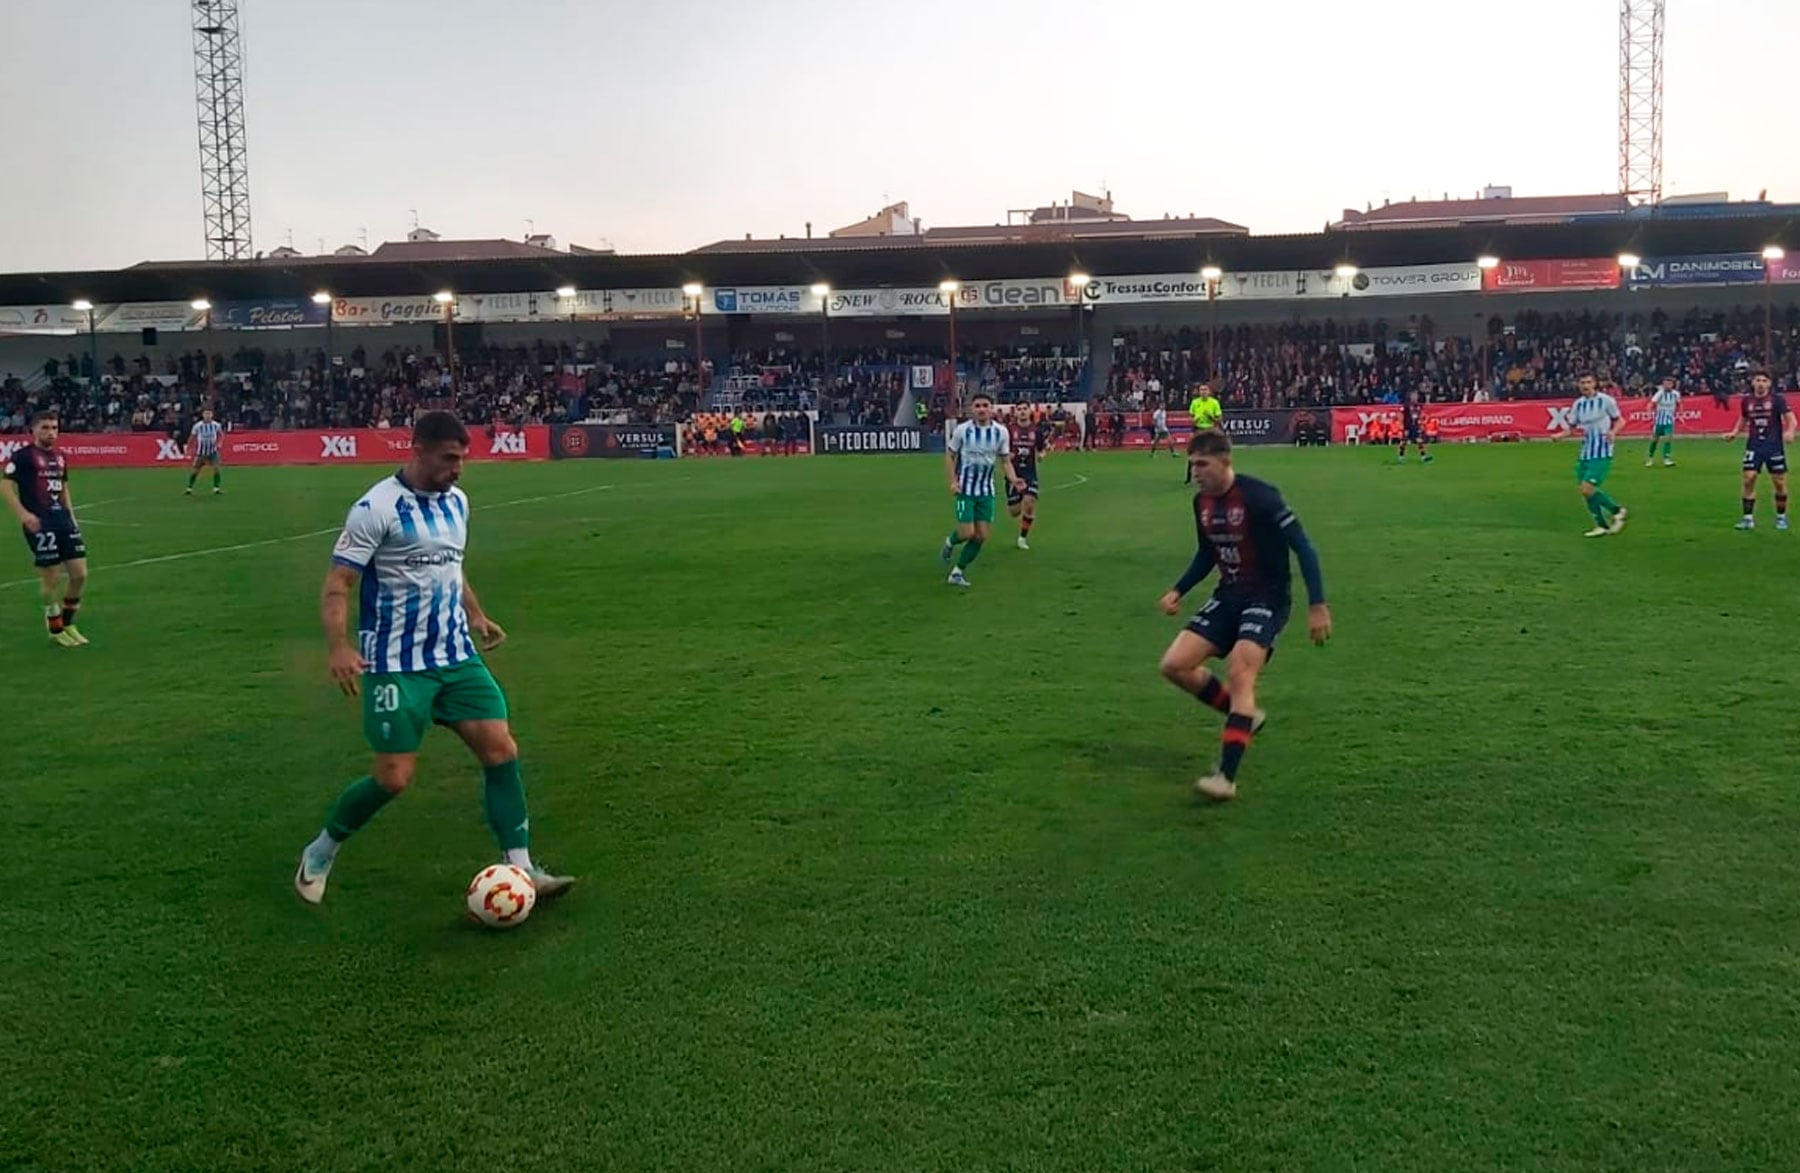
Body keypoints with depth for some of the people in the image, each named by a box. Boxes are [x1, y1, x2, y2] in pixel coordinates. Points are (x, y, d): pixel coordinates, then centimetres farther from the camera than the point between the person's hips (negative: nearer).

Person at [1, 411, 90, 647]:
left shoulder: (60, 457, 15)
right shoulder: (22, 456, -6)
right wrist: (23, 514, -19)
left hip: (62, 520, 7)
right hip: (38, 523, -7)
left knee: (80, 574, 3)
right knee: (51, 577, -3)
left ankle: (67, 624, 21)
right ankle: (56, 630, 13)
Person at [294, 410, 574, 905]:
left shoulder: (456, 501, 8)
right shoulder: (376, 508, -14)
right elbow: (337, 585, -16)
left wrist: (477, 616, 20)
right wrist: (340, 646, -30)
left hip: (457, 657, 7)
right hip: (397, 666, -6)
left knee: (502, 751, -4)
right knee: (394, 777, -5)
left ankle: (521, 870, 3)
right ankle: (319, 854, 21)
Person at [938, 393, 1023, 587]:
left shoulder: (1001, 431, -4)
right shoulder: (962, 429, -10)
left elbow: (1005, 460, 6)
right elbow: (950, 455, 1)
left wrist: (1013, 479, -13)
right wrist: (953, 481, -11)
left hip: (986, 490, 3)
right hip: (965, 489, -3)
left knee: (981, 536, 0)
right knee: (967, 533, -11)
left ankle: (958, 572, 16)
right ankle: (950, 542, 26)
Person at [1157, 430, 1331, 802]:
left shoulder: (1259, 496, -19)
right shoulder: (1202, 502, 4)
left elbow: (1302, 547, -17)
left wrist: (1317, 605, -21)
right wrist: (1178, 591, 8)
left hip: (1267, 597, -7)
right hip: (1228, 595, 8)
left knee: (1239, 673, -23)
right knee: (1174, 665, -4)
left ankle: (1227, 777, -22)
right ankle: (1245, 715, 17)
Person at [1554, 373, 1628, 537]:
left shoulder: (1606, 400, -8)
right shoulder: (1578, 404, 7)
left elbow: (1618, 420, 1)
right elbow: (1572, 427, 14)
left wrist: (1613, 432, -19)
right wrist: (1560, 435, -6)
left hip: (1602, 454, -6)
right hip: (1585, 453, 6)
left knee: (1587, 489, -16)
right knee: (1585, 490, 6)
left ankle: (1617, 510, 6)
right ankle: (1602, 525, 19)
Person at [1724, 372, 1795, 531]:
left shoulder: (1778, 400, -5)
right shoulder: (1746, 401, 4)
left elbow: (1790, 418, -9)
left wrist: (1790, 432, -29)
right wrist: (1734, 433, 5)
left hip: (1774, 446, -2)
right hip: (1754, 446, 2)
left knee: (1780, 482, 2)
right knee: (1748, 479, -8)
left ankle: (1781, 517, 18)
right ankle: (1748, 518, -1)